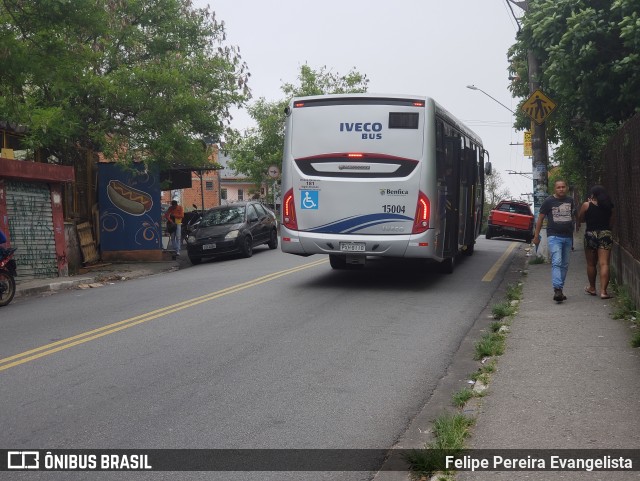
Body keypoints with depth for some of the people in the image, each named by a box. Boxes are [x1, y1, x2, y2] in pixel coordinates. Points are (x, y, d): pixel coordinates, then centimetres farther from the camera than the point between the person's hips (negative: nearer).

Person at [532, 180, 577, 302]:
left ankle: (559, 290, 16)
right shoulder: (549, 201, -1)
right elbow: (540, 218, 3)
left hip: (568, 237, 5)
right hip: (554, 236, -5)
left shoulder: (570, 201, 12)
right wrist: (536, 235, 1)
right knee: (556, 262, -18)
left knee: (564, 265, 8)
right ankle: (557, 289, -26)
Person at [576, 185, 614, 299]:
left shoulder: (587, 205, -4)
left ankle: (592, 288, 27)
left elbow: (580, 219, 8)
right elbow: (611, 222, 13)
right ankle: (603, 291, -11)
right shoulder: (609, 207, 6)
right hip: (606, 234, 1)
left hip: (591, 235, -1)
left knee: (591, 264, 14)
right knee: (604, 264, -4)